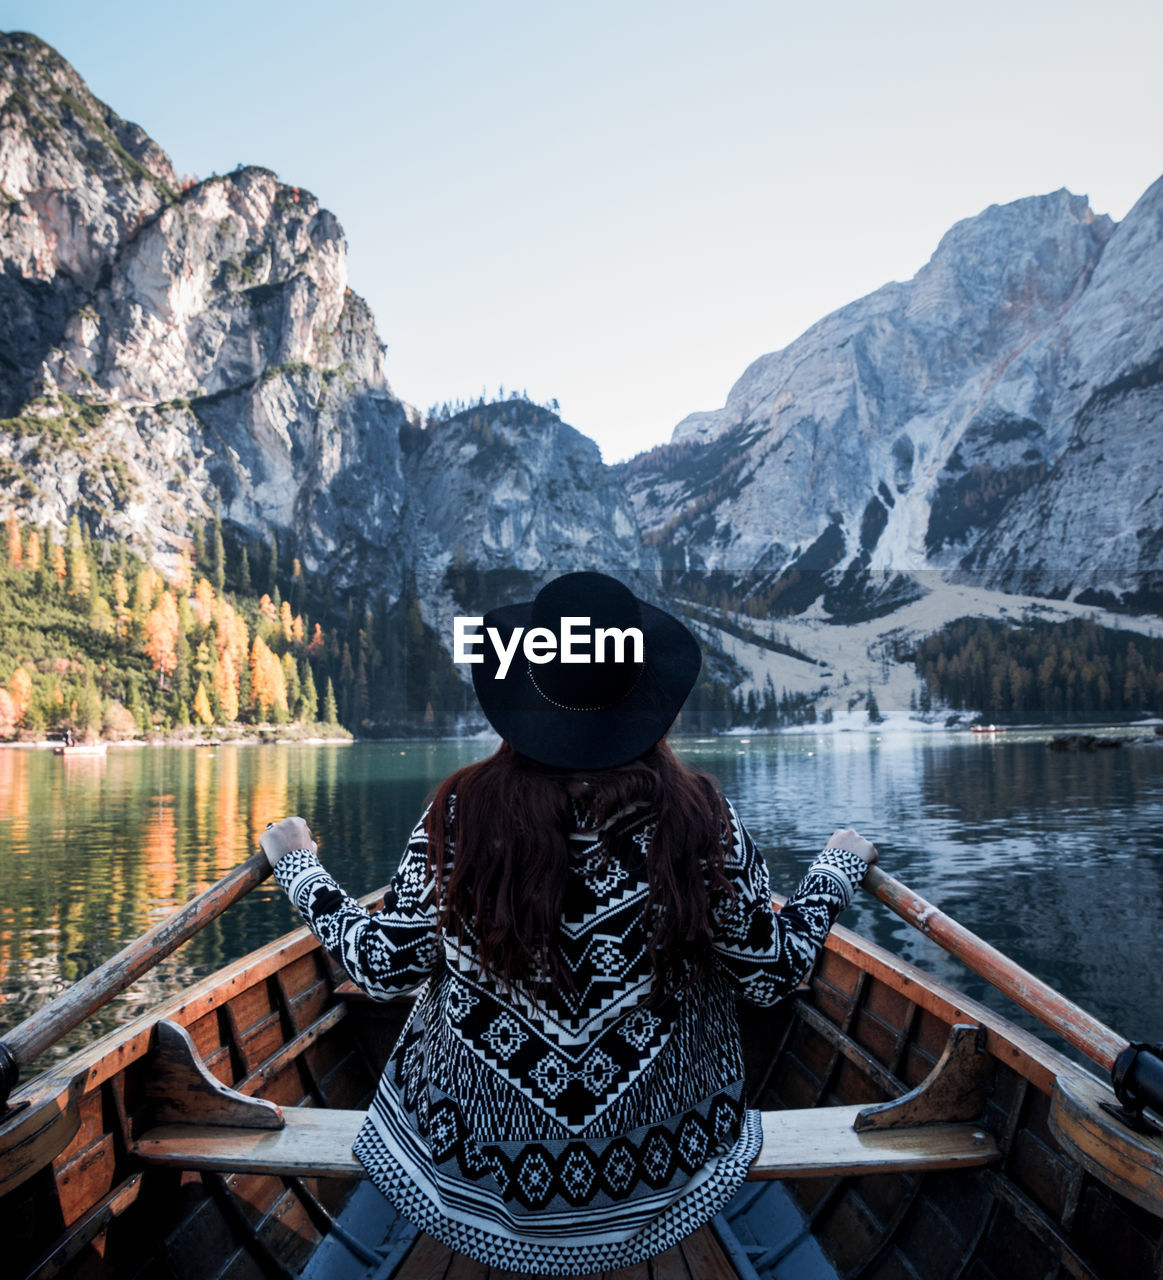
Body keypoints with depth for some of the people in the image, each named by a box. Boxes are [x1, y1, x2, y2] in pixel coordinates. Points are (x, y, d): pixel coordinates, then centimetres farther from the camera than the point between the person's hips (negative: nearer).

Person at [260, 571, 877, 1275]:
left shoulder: (461, 813, -20)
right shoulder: (702, 818, -20)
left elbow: (383, 966, -9)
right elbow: (774, 975, -8)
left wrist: (300, 867, 7)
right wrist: (838, 870, 9)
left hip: (478, 1150, 1)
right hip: (660, 1156, 0)